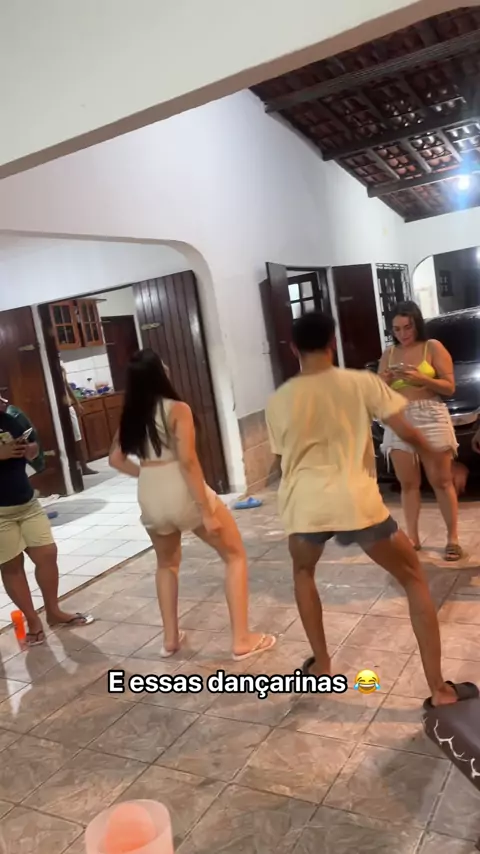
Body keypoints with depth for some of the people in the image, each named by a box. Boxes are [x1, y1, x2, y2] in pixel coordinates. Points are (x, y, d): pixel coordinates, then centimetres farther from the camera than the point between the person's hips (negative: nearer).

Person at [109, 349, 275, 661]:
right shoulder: (177, 409, -10)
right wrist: (207, 512, -16)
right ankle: (242, 639, 11)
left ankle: (171, 638, 34)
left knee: (167, 563, 31)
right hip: (184, 493, -6)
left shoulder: (131, 414, 7)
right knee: (235, 555, 12)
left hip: (150, 498, 6)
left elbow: (116, 459, 15)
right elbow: (188, 461, -18)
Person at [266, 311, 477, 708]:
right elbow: (406, 431, -1)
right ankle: (440, 689, 17)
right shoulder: (362, 382, 1)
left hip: (305, 505, 2)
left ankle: (321, 664, 37)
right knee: (414, 578, 18)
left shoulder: (279, 401, 7)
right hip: (356, 501, -2)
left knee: (303, 573, 33)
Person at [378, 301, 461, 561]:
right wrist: (384, 381, -9)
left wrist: (421, 378, -19)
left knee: (441, 481, 0)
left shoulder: (433, 347, 2)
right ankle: (412, 537, 14)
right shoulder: (388, 354, 13)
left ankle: (452, 538, 7)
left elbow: (449, 387, -3)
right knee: (408, 483, 6)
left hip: (430, 419, -3)